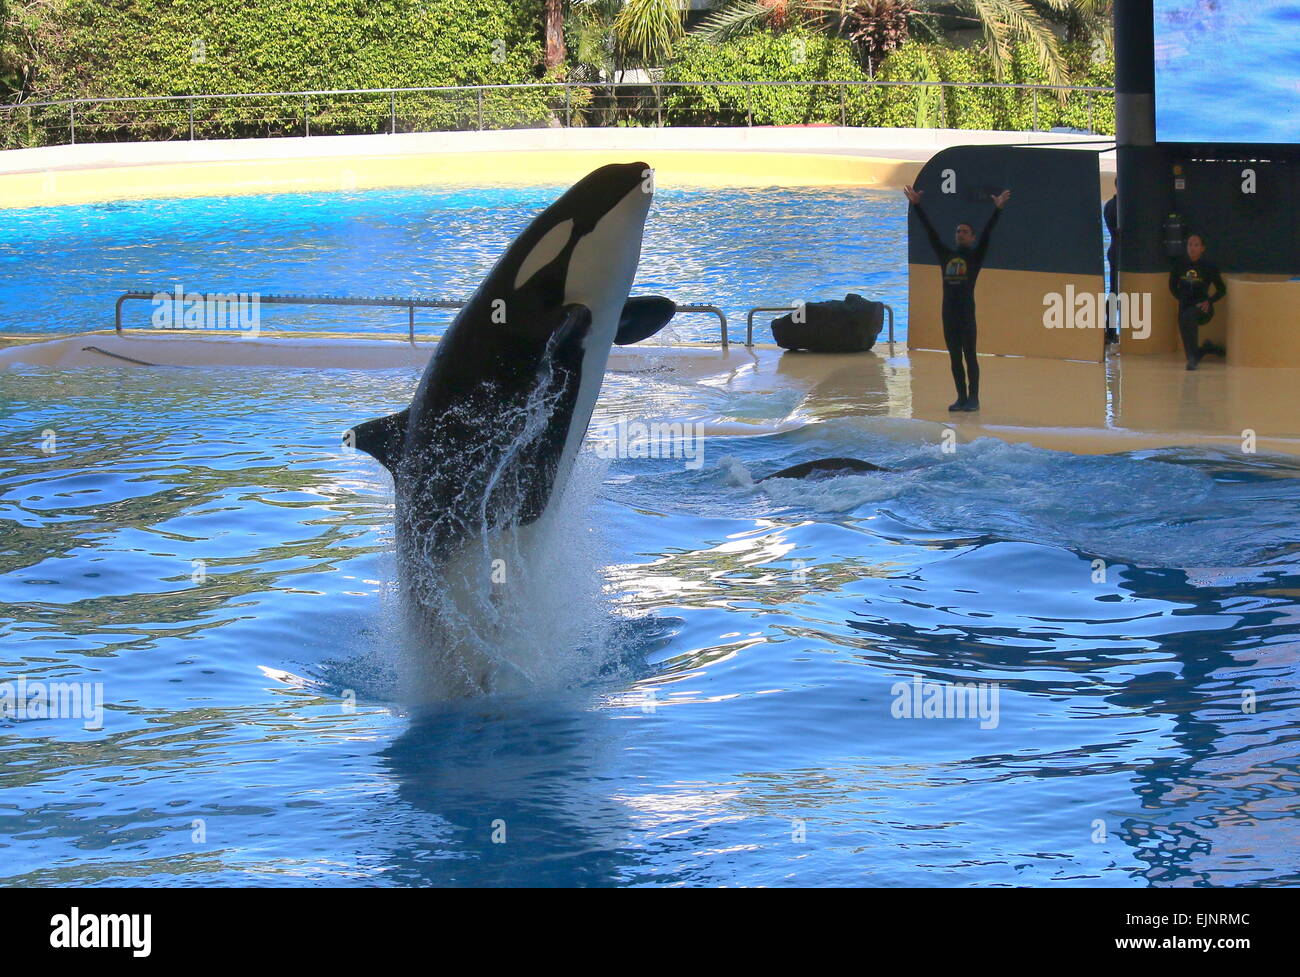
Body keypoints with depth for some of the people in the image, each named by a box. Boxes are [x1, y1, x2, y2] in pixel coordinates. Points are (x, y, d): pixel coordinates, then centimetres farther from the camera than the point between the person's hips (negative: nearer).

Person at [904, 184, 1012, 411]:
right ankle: (961, 398, 12)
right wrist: (916, 205, 10)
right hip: (948, 311, 5)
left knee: (969, 355, -3)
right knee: (955, 357, 7)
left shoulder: (976, 256, 3)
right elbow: (930, 232, 12)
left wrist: (997, 209, -18)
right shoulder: (946, 255, 14)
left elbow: (987, 233, -7)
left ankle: (973, 398, 1)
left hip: (966, 312, -5)